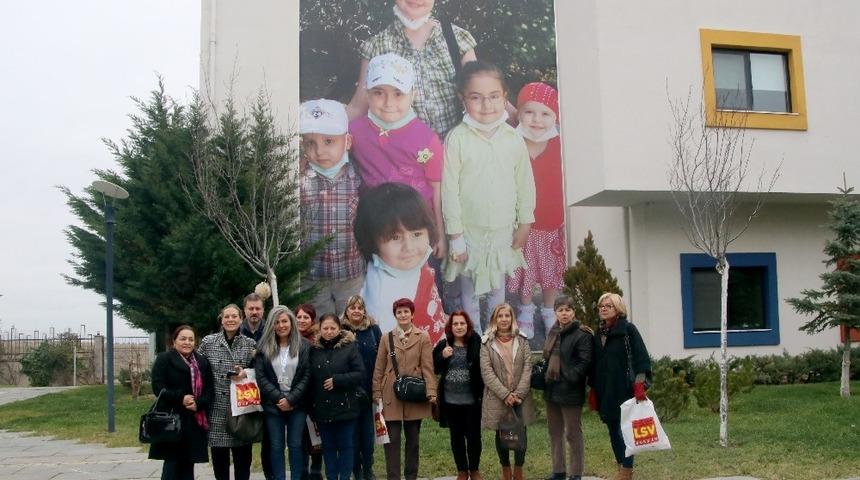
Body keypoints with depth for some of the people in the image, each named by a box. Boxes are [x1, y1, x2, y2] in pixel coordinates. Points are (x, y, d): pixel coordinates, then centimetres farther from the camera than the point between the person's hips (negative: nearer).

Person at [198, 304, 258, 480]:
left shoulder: (251, 344, 2)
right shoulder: (208, 342, 2)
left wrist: (246, 373, -11)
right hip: (217, 409, 0)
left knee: (243, 458, 6)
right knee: (219, 457, 7)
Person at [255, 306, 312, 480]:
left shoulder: (304, 346, 0)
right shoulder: (264, 347, 3)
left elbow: (307, 376, -4)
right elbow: (260, 377, -3)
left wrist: (291, 399, -13)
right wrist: (278, 398, -12)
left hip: (297, 404, -1)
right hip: (273, 405, 1)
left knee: (296, 445, 4)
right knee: (276, 446, 6)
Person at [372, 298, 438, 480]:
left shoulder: (423, 337, 2)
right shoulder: (386, 338, 6)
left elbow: (428, 367, -2)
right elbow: (379, 369, 6)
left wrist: (431, 391, -11)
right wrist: (377, 393, 0)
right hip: (391, 395, 0)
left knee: (413, 439, 10)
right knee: (392, 439, 0)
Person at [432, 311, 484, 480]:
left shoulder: (477, 343, -7)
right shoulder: (443, 345, 1)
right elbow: (434, 369, 4)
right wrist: (442, 356, -14)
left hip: (472, 399, -2)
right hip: (450, 400, 3)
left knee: (473, 436, 5)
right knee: (456, 437, 12)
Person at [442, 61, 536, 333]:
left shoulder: (513, 139, -8)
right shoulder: (457, 139, -16)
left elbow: (525, 183, 2)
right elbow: (449, 189, -13)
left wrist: (524, 223, 5)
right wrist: (455, 234, -11)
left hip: (503, 229, 3)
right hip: (469, 230, -2)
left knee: (498, 283, 23)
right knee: (469, 289, 16)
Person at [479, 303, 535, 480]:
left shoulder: (522, 340, 6)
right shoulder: (487, 343, -1)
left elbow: (527, 368, 0)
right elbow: (487, 372, -7)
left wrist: (519, 393, -11)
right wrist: (505, 394, -14)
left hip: (520, 397, 1)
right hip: (497, 398, -1)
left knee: (521, 433, 0)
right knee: (501, 434, 7)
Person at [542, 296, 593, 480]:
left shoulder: (582, 334, -10)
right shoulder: (553, 333, 14)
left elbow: (585, 362, -17)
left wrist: (569, 378, -20)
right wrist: (546, 377, 10)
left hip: (570, 391, -8)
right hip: (552, 390, 8)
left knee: (573, 433, 0)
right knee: (554, 432, 14)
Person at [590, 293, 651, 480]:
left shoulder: (628, 329, -4)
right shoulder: (598, 333, 13)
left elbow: (641, 358, -11)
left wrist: (639, 385, -19)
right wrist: (593, 391, 13)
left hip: (624, 389, -6)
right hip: (605, 392, 6)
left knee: (625, 430, -5)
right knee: (613, 431, 10)